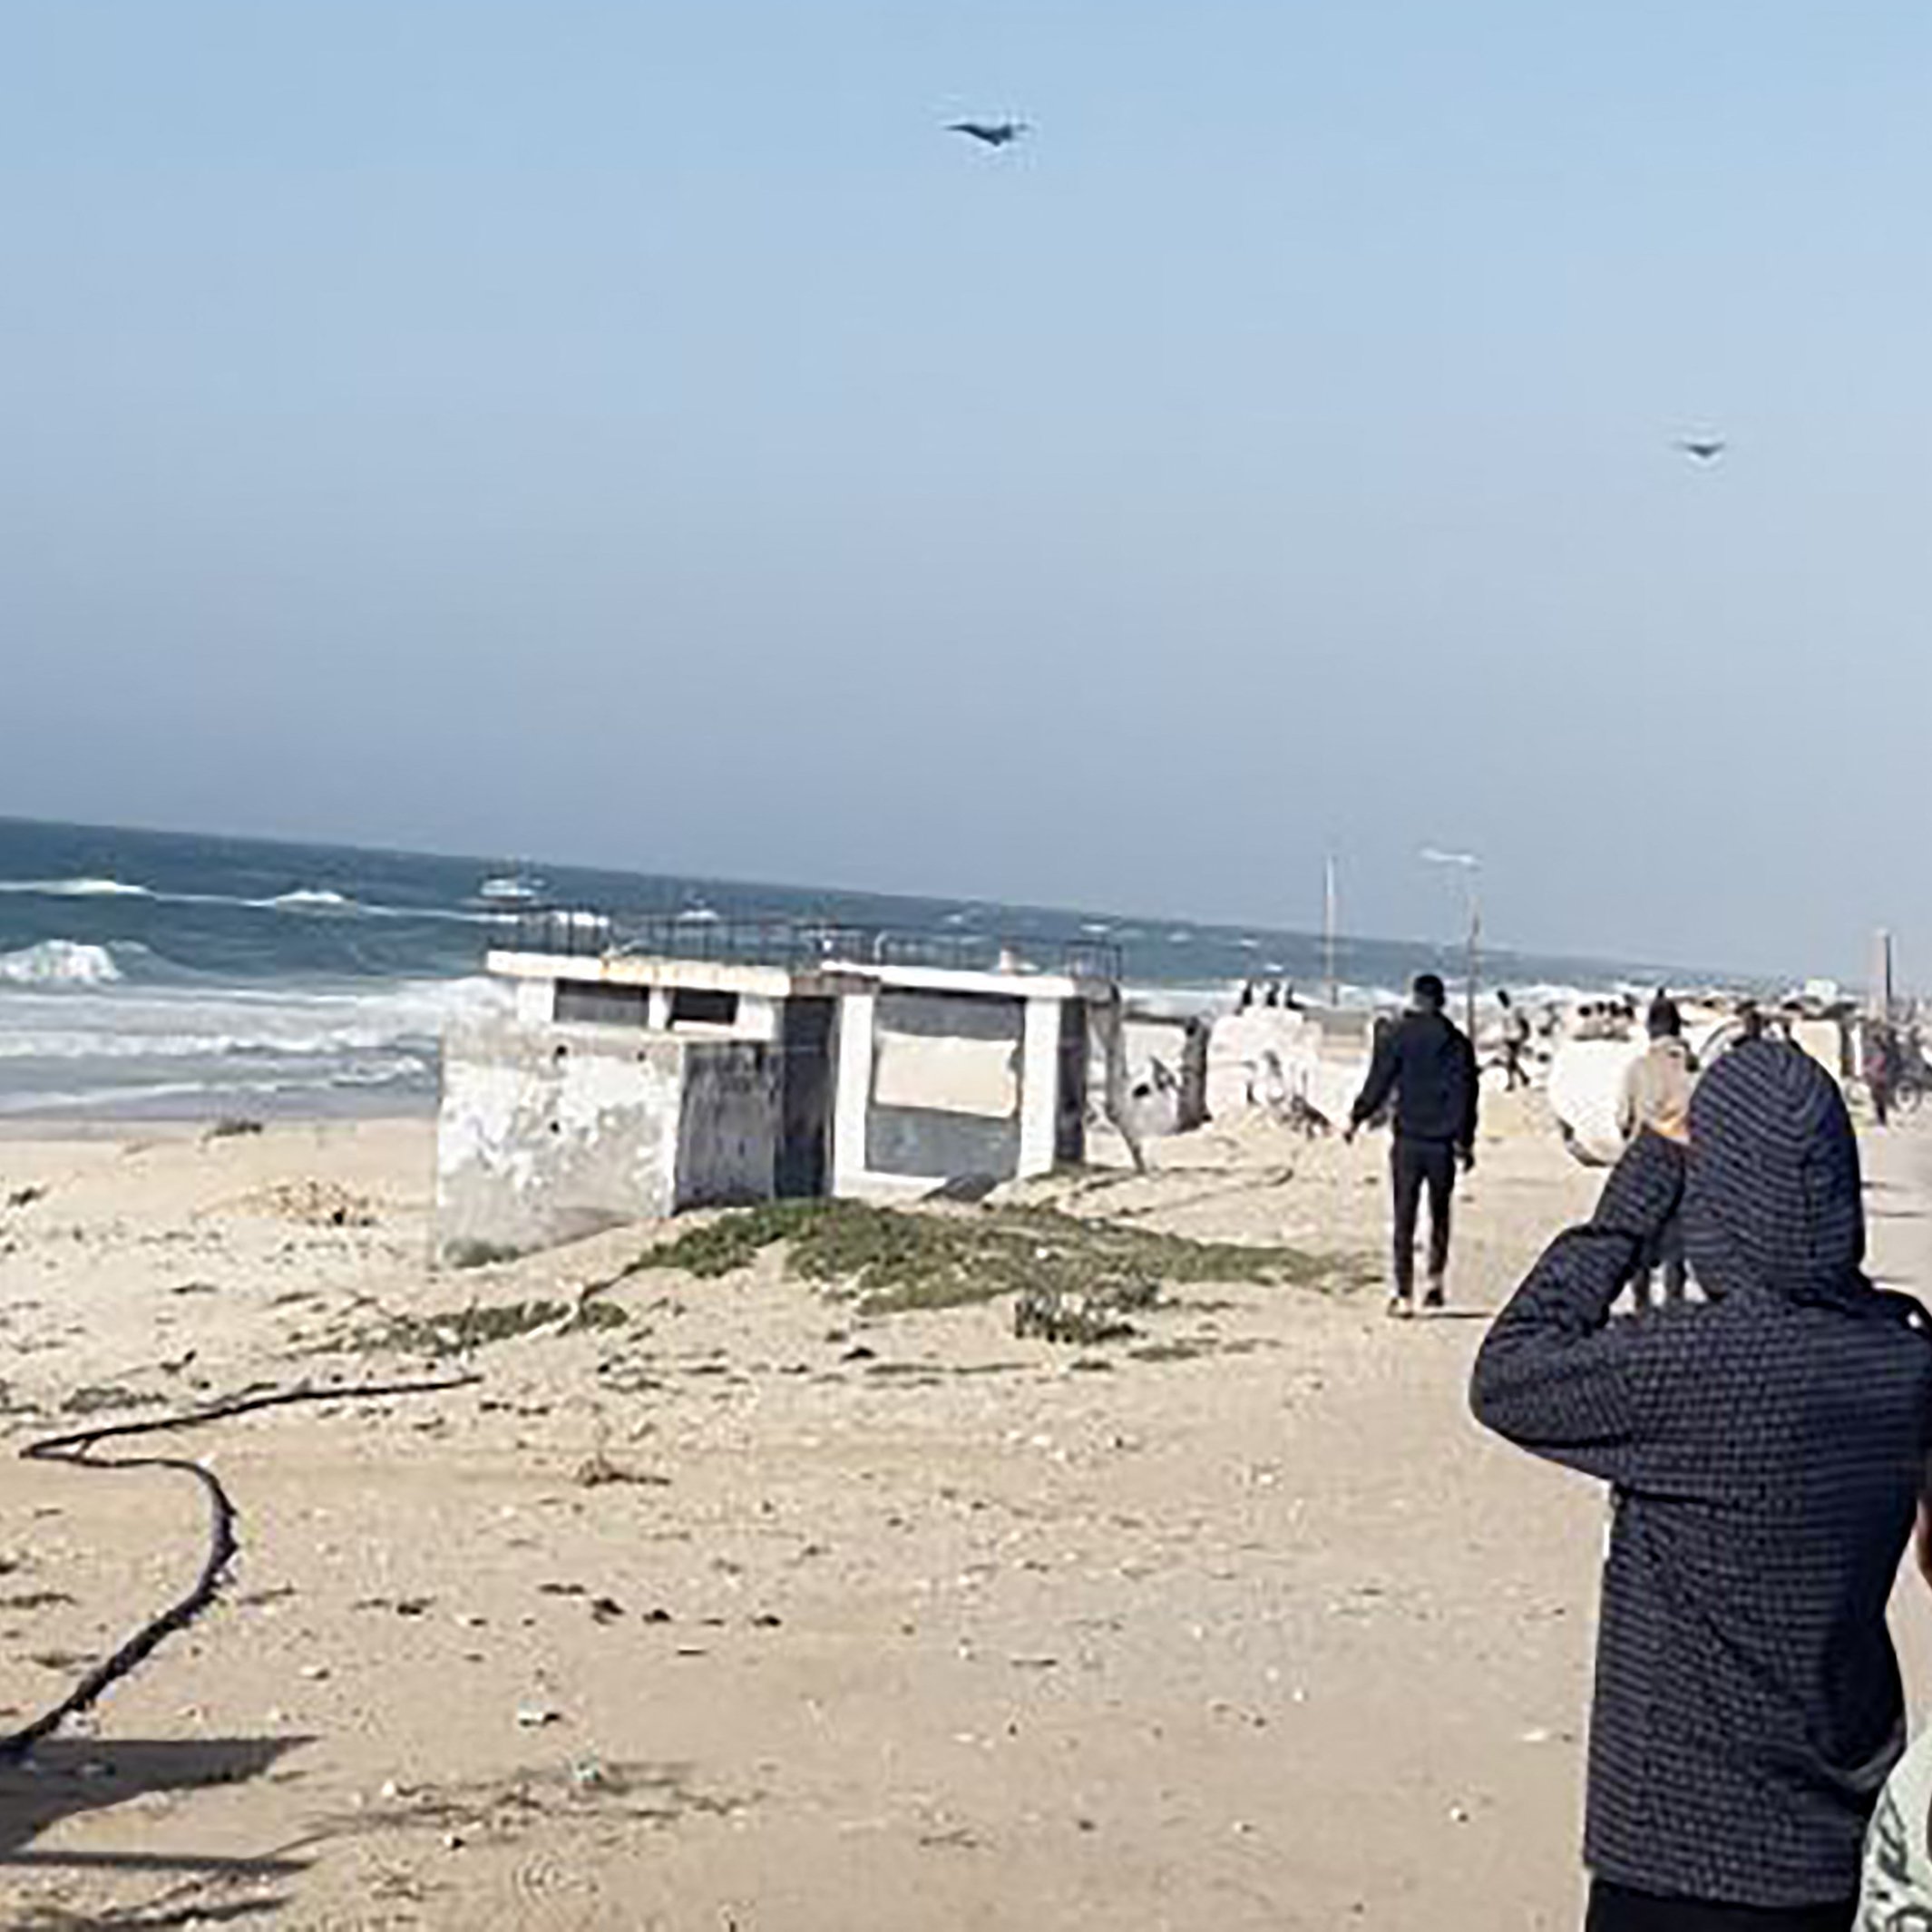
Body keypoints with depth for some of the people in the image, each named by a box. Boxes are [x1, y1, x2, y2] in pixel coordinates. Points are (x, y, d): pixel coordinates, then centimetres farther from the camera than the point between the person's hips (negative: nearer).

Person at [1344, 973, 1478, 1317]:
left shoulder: (1396, 1037, -2)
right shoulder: (1457, 1042, 2)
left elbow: (1378, 1084, -3)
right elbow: (1466, 1093, 1)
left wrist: (1356, 1120, 9)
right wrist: (1465, 1141, 5)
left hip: (1408, 1140, -1)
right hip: (1442, 1143, 1)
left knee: (1404, 1218, 2)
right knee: (1439, 1214, 17)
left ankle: (1404, 1294, -3)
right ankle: (1437, 1279, 7)